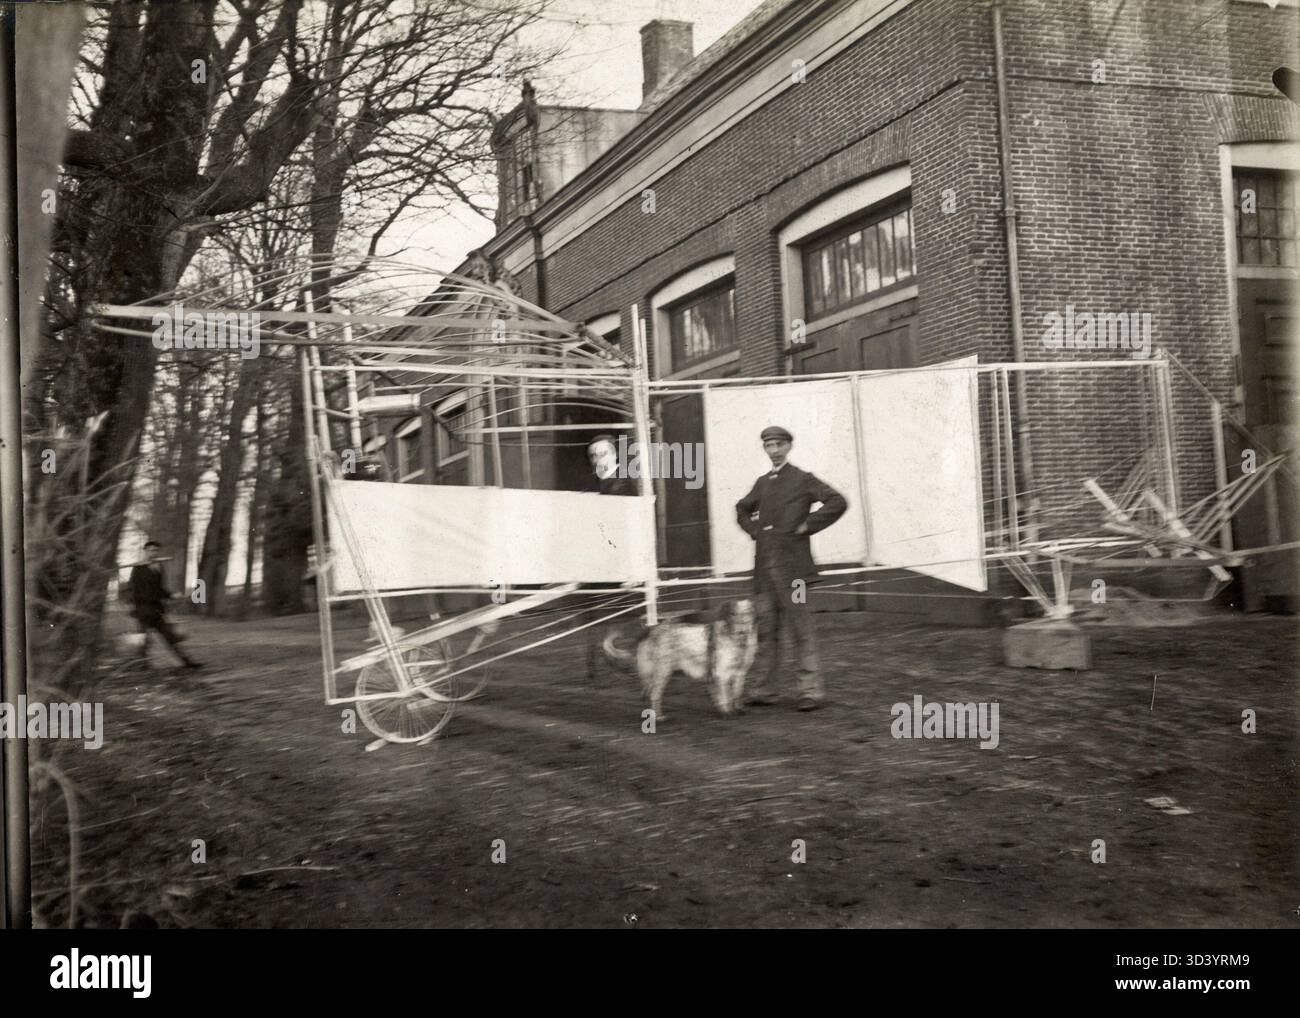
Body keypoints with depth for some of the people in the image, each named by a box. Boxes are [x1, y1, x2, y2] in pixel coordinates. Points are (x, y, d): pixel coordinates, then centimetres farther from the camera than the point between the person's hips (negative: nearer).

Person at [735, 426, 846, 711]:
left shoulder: (802, 480, -2)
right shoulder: (762, 483, 16)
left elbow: (837, 502, -13)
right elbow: (742, 509, 33)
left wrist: (807, 526, -13)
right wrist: (754, 530, 15)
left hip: (791, 566, -6)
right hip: (764, 567, 6)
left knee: (801, 629, -4)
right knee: (766, 631, 8)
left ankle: (811, 690, 0)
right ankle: (767, 689, 15)